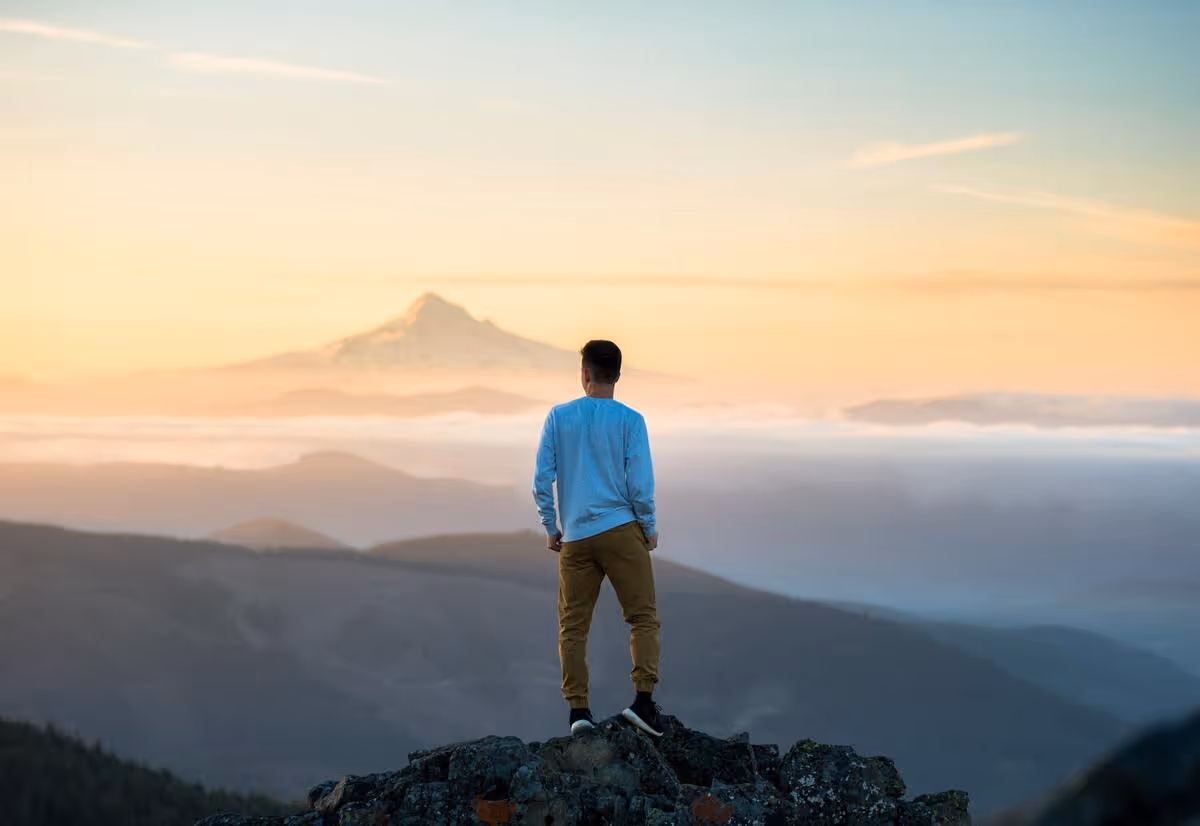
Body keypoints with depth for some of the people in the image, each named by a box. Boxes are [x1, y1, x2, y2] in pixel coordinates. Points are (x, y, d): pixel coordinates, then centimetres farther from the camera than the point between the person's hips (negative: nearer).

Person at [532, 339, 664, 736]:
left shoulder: (558, 417, 4)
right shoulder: (630, 420, -3)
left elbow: (542, 480, 1)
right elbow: (640, 482, -5)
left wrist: (550, 528, 12)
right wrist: (649, 527, 8)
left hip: (575, 537, 2)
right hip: (621, 530, -2)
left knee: (573, 626, 7)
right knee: (643, 617, 3)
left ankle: (578, 709, 3)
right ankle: (644, 699, -9)